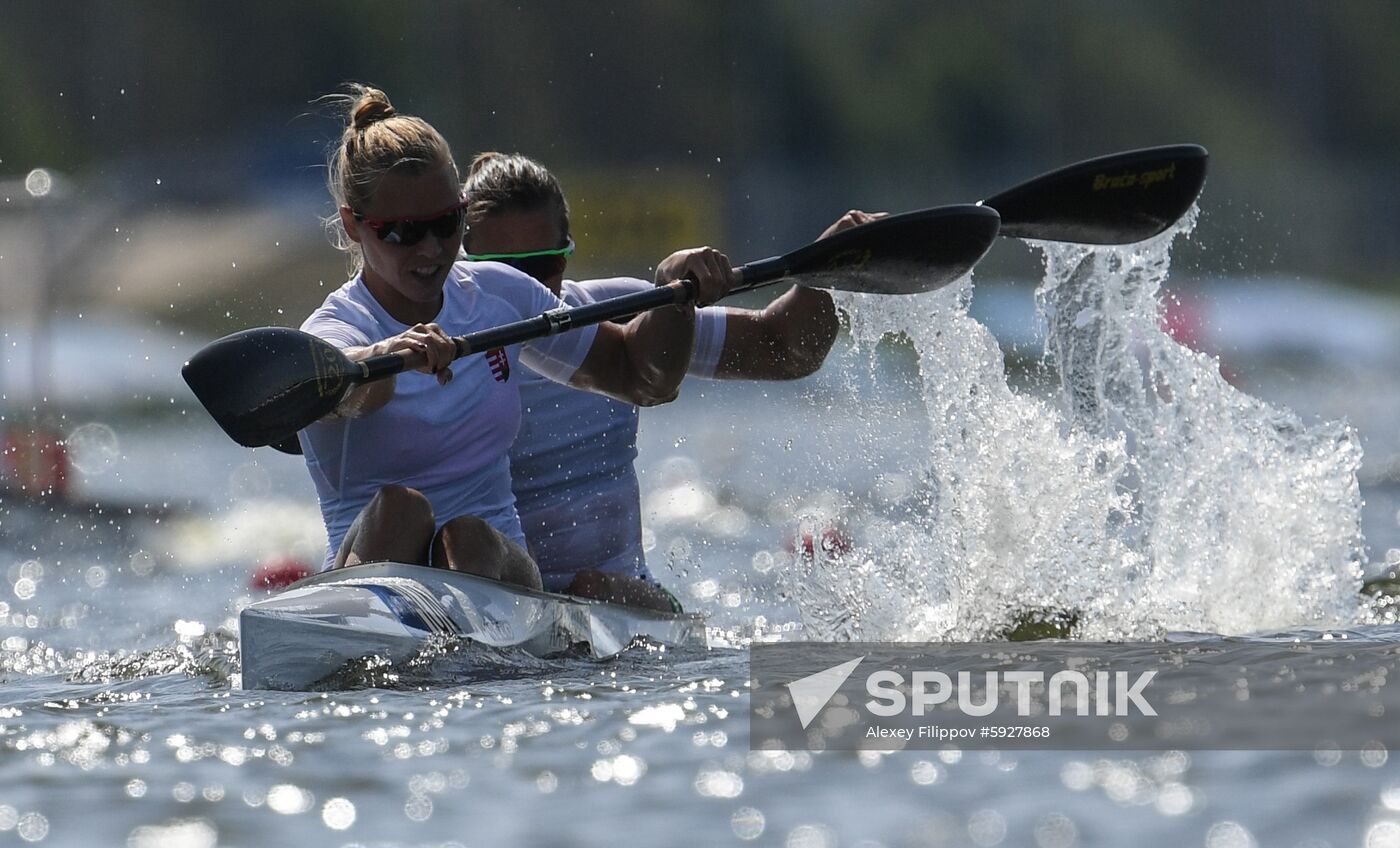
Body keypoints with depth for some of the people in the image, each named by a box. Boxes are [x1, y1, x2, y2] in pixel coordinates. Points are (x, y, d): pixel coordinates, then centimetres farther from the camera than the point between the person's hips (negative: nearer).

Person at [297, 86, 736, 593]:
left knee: (470, 538, -31)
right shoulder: (331, 332, -6)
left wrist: (675, 292, 4)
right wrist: (387, 357, -56)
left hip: (500, 569, 2)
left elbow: (644, 380, 22)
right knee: (399, 507, -33)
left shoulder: (499, 295, 11)